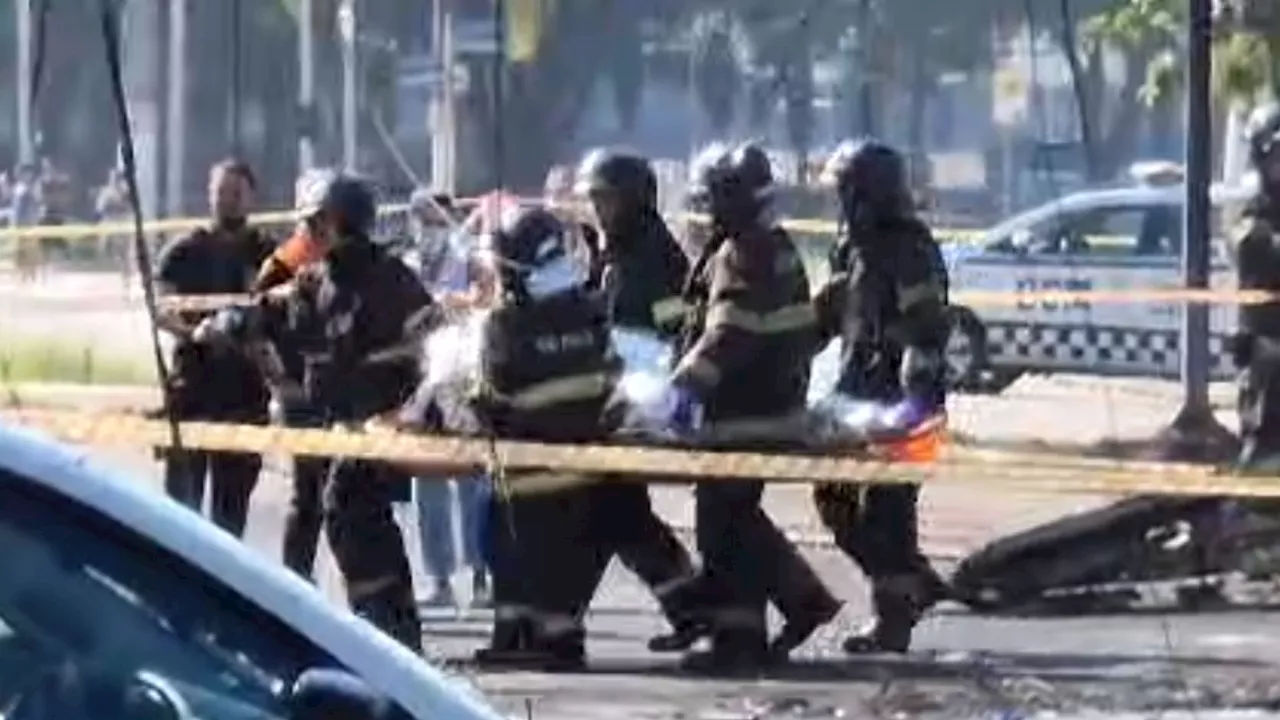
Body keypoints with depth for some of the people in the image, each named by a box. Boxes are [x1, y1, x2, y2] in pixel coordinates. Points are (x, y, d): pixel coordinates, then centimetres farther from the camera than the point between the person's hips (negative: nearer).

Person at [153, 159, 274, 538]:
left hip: (245, 390, 2)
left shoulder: (267, 255, 7)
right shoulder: (185, 251, 3)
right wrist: (193, 331, -22)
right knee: (183, 495, -5)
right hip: (192, 385, -2)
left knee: (233, 500, 7)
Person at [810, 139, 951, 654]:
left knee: (885, 506, -8)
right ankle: (914, 583, 21)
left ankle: (893, 619, -2)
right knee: (835, 496, 10)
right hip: (859, 395, 10)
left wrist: (916, 390, -28)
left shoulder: (910, 250, -12)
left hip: (897, 401, -10)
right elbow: (827, 314, 26)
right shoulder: (854, 248, 17)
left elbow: (927, 327, -20)